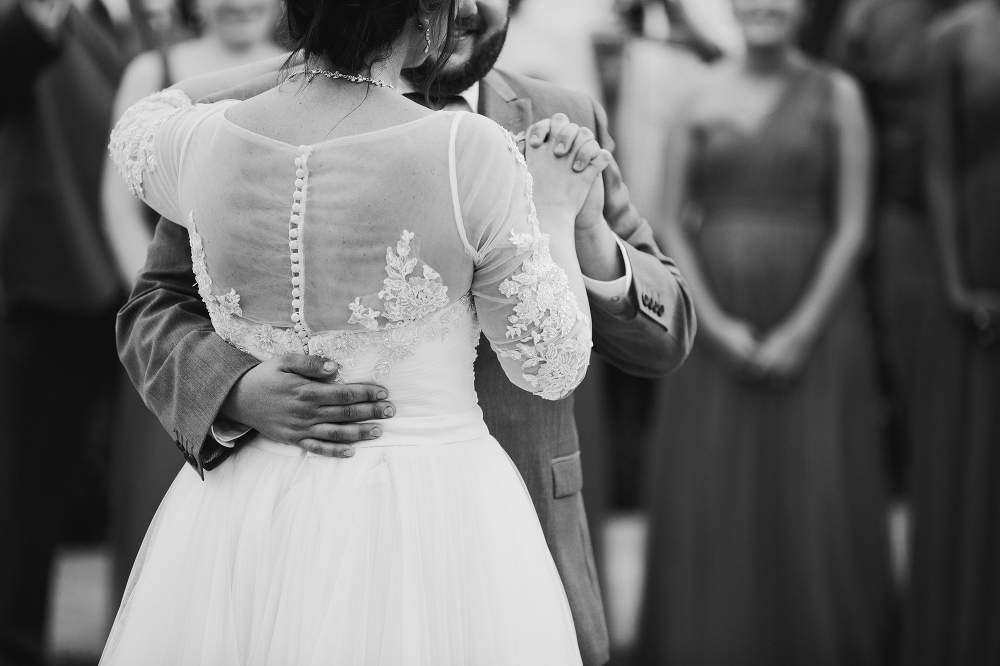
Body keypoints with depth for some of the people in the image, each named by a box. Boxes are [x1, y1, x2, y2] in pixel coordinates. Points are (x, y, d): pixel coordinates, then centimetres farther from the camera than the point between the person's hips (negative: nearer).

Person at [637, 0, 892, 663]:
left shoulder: (836, 95, 1)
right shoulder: (700, 100, 6)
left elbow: (852, 226, -3)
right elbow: (670, 224, 5)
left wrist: (802, 331, -12)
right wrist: (716, 325, -7)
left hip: (812, 322, -2)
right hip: (713, 328, 2)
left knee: (813, 508, -1)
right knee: (711, 504, 2)